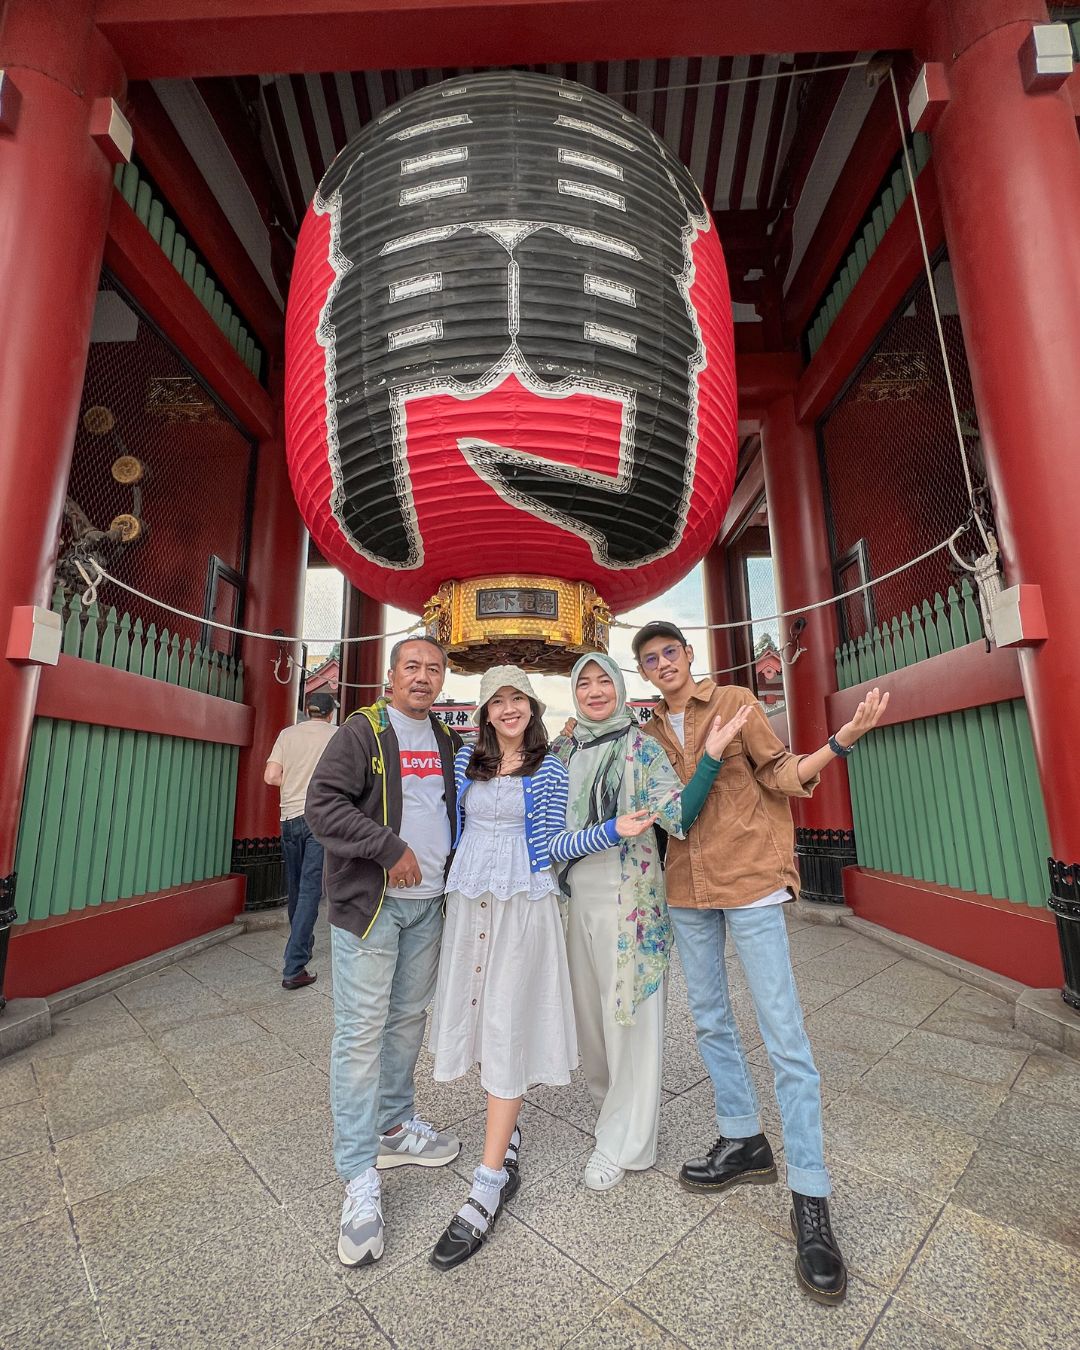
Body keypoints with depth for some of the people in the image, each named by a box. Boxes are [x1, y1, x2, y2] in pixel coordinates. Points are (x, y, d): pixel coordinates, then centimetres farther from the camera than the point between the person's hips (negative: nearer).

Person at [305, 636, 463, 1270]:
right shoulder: (363, 731, -8)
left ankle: (395, 1128, 38)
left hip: (428, 904, 6)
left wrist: (451, 866, 8)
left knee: (409, 1020, 18)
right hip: (371, 903, -6)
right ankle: (360, 1178, 15)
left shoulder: (448, 742, 11)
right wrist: (390, 849, -19)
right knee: (362, 1033, 1)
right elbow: (324, 804, -16)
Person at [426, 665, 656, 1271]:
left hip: (524, 903, -4)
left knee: (509, 1025, -1)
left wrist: (613, 829, -13)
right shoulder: (466, 760, 6)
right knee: (481, 1014, 13)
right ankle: (506, 1127, 38)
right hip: (469, 900, 4)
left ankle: (491, 1181, 10)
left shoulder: (550, 769, -2)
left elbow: (554, 845, -2)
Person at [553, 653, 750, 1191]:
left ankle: (623, 1142, 24)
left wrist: (711, 756, -28)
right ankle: (608, 1102, 45)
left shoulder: (640, 746, -7)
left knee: (628, 1011, 4)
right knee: (587, 1005, 18)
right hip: (574, 893, 5)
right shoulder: (562, 752, 8)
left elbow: (678, 815, -17)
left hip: (626, 896, -5)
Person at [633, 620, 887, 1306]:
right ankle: (744, 1142, 36)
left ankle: (811, 1199, 14)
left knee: (785, 1036, -2)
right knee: (711, 1021, 16)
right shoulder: (651, 733, 10)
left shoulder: (736, 702, -2)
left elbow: (781, 774, -5)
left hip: (749, 883, -5)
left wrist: (842, 739, -21)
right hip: (687, 890, 5)